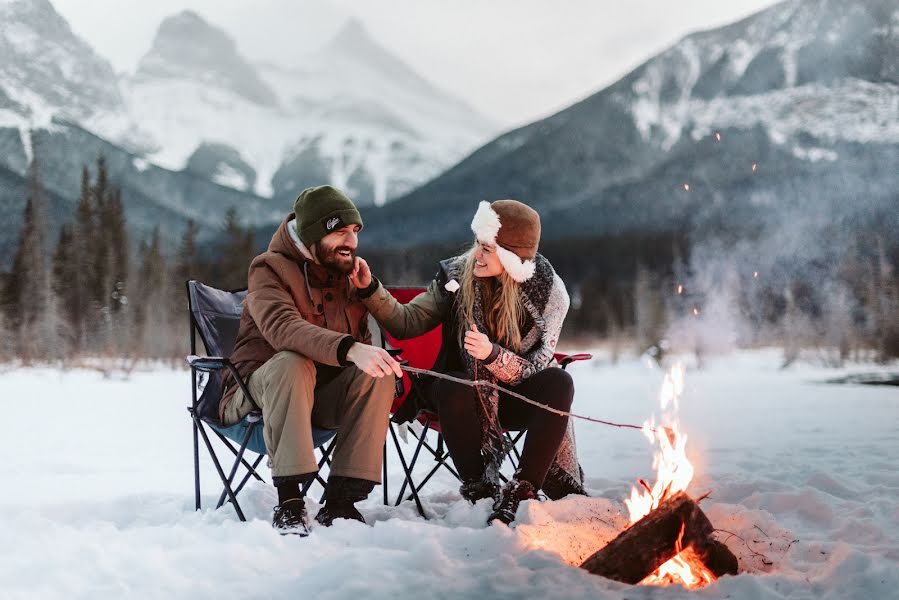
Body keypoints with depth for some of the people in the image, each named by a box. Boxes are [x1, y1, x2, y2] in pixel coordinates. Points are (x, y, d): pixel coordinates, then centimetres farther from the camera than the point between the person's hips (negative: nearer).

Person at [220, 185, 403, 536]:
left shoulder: (348, 273, 9)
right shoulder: (270, 269, -12)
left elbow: (362, 339, 14)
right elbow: (282, 326, -34)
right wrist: (348, 349, -50)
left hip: (324, 395, 5)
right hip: (258, 391, -5)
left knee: (380, 374, -22)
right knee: (292, 363, -36)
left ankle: (341, 499, -23)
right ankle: (289, 500, -36)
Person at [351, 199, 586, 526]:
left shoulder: (549, 293, -11)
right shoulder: (457, 273, -8)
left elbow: (533, 371, -15)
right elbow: (407, 323, -6)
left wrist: (492, 354, -33)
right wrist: (370, 289, -19)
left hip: (516, 396, 0)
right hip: (466, 392, 0)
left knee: (559, 382, -31)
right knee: (454, 391, -36)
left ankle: (521, 491, -29)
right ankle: (481, 490, -18)